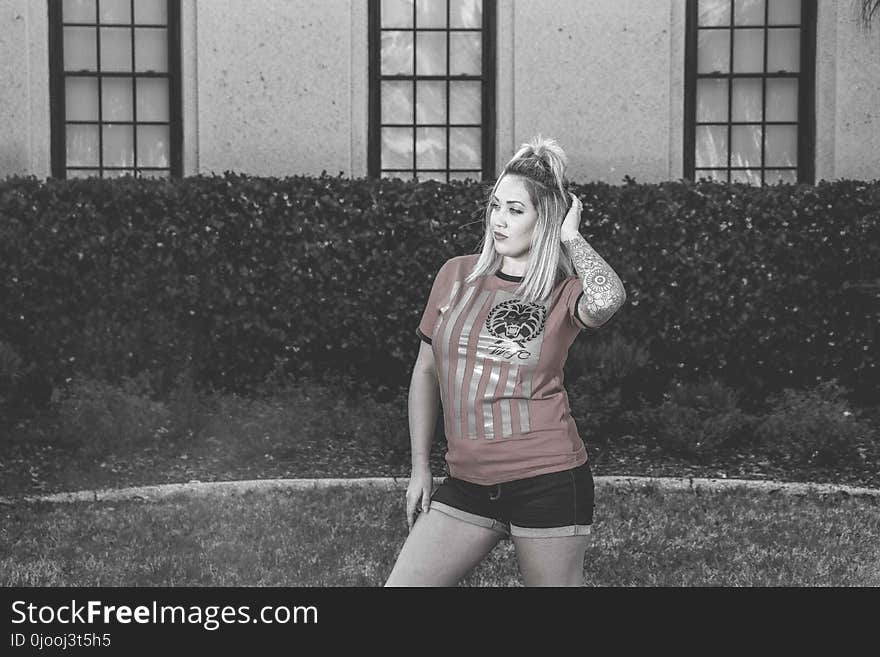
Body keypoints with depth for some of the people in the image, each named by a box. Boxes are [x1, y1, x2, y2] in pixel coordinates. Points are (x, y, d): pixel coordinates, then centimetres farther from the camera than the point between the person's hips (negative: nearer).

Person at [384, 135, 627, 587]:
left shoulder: (564, 293, -3)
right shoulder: (457, 275, 6)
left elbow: (608, 299, -30)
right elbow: (426, 371, 14)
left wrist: (570, 238, -12)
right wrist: (420, 466, 12)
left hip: (547, 480, -3)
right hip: (469, 482, 4)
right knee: (400, 583, -1)